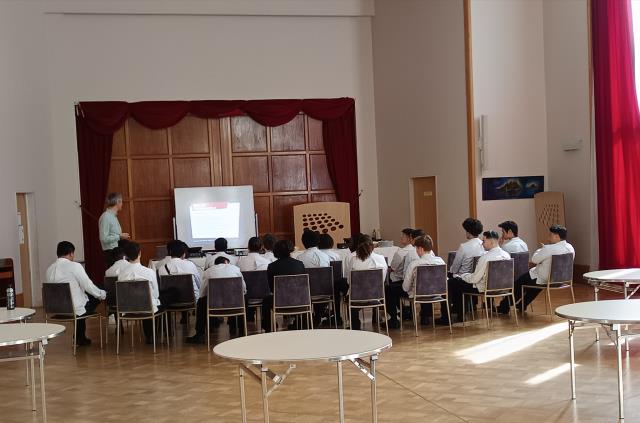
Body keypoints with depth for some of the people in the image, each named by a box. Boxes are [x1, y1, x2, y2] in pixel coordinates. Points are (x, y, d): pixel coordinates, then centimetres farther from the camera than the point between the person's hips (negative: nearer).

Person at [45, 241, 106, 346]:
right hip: (75, 309, -6)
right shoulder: (75, 266, -16)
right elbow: (88, 286, -14)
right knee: (96, 297, 16)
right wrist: (103, 294, 6)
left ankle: (80, 338, 35)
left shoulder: (50, 269, 1)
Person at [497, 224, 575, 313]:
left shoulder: (549, 249, -27)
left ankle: (504, 307, 22)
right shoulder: (571, 248, -3)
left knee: (519, 282, 12)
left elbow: (534, 259, -17)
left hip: (545, 279, -8)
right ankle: (522, 305, 41)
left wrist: (541, 249, 1)